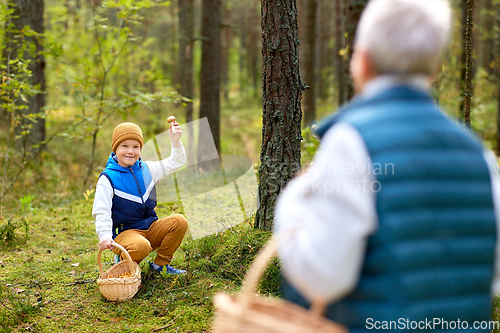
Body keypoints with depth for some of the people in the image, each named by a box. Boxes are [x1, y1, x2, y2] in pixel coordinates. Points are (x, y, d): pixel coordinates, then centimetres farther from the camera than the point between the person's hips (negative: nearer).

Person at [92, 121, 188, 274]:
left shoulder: (147, 169, 9)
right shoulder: (108, 179, -7)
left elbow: (175, 162, 17)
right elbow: (101, 211, -14)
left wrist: (176, 141, 1)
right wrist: (105, 235, -31)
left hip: (150, 229, 6)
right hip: (124, 232, -6)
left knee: (179, 221, -19)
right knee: (140, 247, -38)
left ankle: (160, 264, -4)